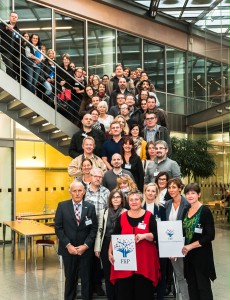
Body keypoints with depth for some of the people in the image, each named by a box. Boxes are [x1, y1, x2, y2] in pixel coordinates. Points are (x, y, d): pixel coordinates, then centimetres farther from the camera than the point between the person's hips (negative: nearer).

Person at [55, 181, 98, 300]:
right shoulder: (62, 206, -2)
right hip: (68, 249, 0)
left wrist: (86, 245, -10)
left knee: (86, 278, 7)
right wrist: (68, 245, -11)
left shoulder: (90, 207, 0)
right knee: (70, 278, 12)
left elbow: (94, 228, 0)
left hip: (85, 249, 0)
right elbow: (58, 228, -4)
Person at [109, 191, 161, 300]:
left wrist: (144, 235, -20)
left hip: (145, 259, -1)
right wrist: (110, 252, 2)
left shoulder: (149, 216, 0)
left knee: (143, 291, 5)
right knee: (124, 291, 6)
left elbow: (156, 235, -4)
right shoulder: (122, 217, 6)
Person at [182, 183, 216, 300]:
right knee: (191, 285, 14)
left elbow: (210, 236, -17)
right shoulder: (186, 211, 8)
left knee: (203, 286, 3)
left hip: (202, 254, -6)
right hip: (188, 254, 6)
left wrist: (190, 246, -18)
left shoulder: (205, 211, -12)